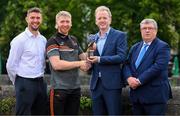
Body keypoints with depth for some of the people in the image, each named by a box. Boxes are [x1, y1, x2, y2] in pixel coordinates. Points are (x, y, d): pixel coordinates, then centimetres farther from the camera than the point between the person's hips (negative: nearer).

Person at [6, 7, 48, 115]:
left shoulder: (43, 40, 10)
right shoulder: (19, 40, -10)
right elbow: (11, 66, -8)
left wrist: (40, 79, 16)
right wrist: (19, 83, 1)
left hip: (41, 83, 7)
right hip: (25, 83, -6)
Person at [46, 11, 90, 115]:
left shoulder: (74, 40, 13)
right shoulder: (52, 41, -7)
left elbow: (83, 58, 20)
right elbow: (56, 64, -19)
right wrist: (79, 64, -13)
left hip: (75, 88, 6)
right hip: (60, 88, -6)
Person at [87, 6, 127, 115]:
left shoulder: (119, 35, -1)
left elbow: (122, 57, -13)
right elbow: (90, 63, 17)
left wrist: (99, 59, -17)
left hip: (112, 84, -5)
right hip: (96, 84, 5)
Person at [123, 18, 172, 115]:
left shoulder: (162, 47, -4)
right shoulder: (135, 48, 18)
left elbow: (158, 67, -16)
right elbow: (127, 65, 11)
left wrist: (139, 80, -18)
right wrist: (129, 78, -11)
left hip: (155, 95, -6)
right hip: (136, 96, 6)